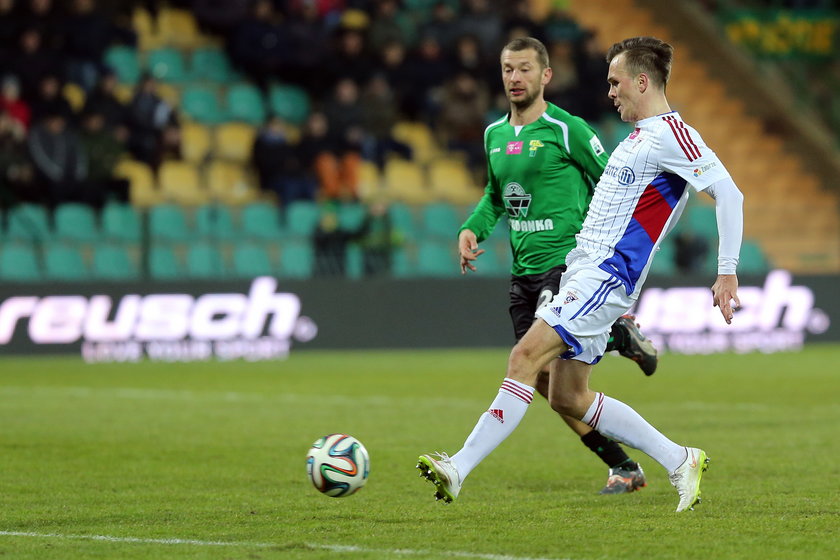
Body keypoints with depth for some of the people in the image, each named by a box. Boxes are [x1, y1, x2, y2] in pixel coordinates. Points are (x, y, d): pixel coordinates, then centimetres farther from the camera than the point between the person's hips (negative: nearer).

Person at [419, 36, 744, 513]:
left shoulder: (672, 134, -10)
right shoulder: (640, 136, 20)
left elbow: (729, 193, -16)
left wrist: (727, 274, -20)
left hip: (607, 276, -10)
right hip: (584, 270, 11)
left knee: (527, 355, -19)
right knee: (567, 396, 9)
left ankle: (459, 470, -22)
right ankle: (681, 462, 16)